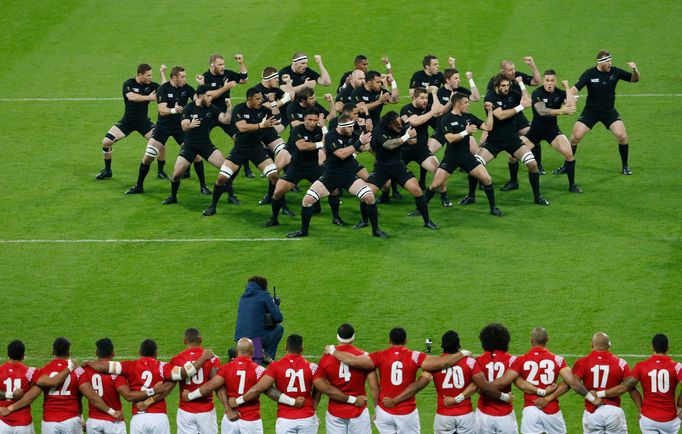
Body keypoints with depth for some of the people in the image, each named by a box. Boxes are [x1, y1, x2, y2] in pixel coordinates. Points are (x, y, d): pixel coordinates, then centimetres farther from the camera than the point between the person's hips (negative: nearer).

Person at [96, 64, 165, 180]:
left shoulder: (150, 85, -2)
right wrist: (148, 97, -28)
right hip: (127, 121, -2)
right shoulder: (128, 84, -11)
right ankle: (107, 171, 7)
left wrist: (163, 73, -15)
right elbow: (131, 97, -29)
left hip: (143, 121, 2)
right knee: (106, 142, -13)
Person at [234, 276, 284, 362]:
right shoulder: (264, 295, -2)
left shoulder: (243, 297, 17)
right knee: (279, 328, 18)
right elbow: (278, 318, -4)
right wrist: (276, 305, 18)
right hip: (257, 338, -6)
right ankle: (268, 356, 8)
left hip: (239, 338, 6)